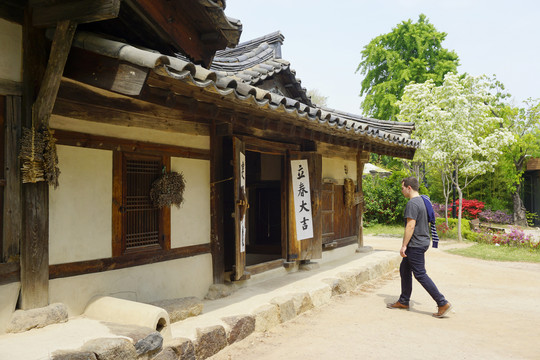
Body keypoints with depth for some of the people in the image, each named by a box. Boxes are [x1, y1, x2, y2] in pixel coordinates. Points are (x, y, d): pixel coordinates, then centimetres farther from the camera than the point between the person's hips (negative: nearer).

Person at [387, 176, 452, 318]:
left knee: (420, 274, -6)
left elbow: (410, 226, -23)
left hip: (415, 245, -11)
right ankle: (403, 301, 25)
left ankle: (443, 303, -3)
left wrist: (404, 245, -19)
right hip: (422, 242, 11)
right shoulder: (421, 201, 14)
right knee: (404, 269, 17)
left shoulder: (412, 203, -18)